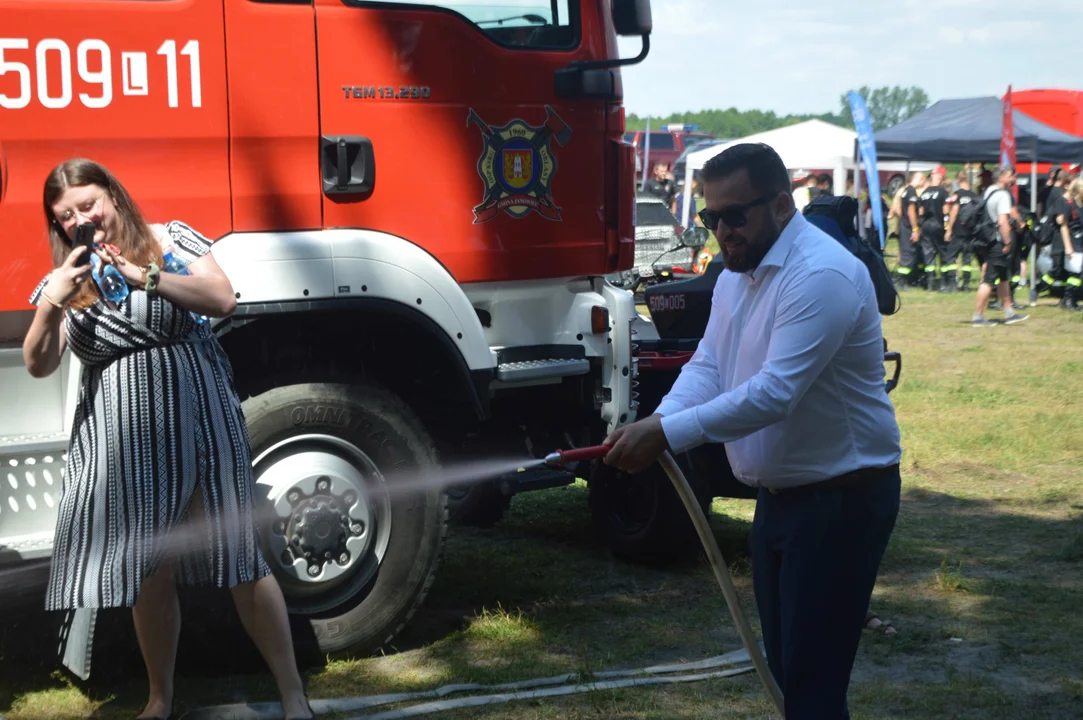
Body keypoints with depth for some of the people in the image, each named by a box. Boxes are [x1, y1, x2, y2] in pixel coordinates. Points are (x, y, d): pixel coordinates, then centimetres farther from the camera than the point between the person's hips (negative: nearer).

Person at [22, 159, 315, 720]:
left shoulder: (169, 239, 3)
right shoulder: (62, 279, 7)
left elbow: (222, 299, -10)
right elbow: (38, 365, -2)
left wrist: (143, 276, -18)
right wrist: (50, 306, -20)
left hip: (198, 418, -2)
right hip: (122, 441, 2)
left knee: (236, 553, -3)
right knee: (149, 572, 5)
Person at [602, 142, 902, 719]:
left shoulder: (821, 276, -22)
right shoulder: (737, 273, 10)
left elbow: (775, 391, -29)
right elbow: (707, 365, 3)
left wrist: (667, 434, -31)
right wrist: (656, 423, -16)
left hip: (841, 497, -9)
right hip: (779, 494, 9)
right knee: (784, 664, 16)